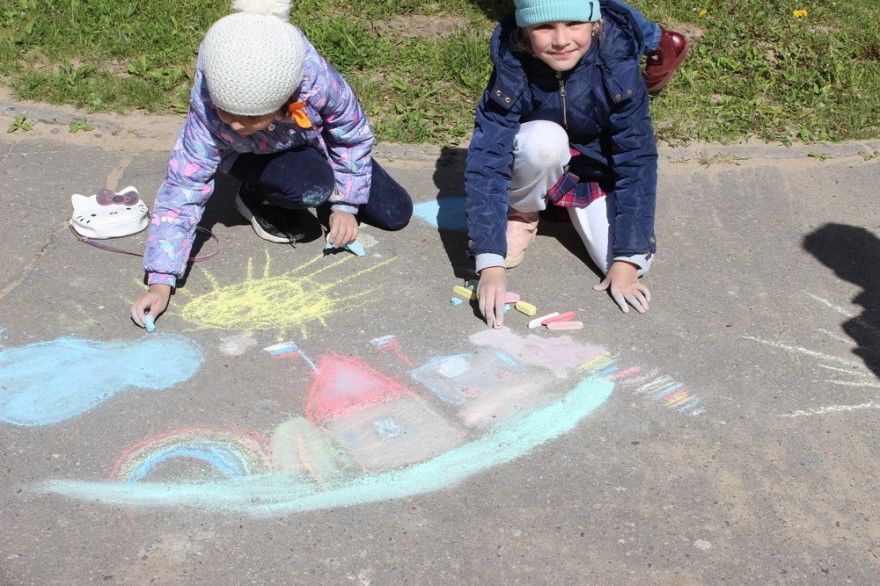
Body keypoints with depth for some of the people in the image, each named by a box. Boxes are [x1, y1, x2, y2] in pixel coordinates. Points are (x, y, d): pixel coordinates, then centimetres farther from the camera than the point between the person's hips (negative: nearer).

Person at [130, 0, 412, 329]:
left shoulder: (318, 81, -40)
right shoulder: (205, 112, -40)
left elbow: (355, 136, -19)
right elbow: (182, 190, -35)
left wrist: (345, 205, -16)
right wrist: (160, 283, -40)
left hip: (314, 143, 2)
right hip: (251, 156, -2)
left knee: (397, 215, -3)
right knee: (313, 187, -36)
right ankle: (257, 200, -3)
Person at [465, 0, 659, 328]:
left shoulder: (618, 64, -29)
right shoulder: (511, 67, -30)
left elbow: (637, 160, -25)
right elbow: (486, 161, -33)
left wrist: (628, 261, -27)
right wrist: (490, 264, -42)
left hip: (595, 169, 1)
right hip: (537, 157, -1)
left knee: (624, 261, -19)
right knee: (546, 139, -36)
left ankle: (569, 205, 12)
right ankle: (522, 213, -4)